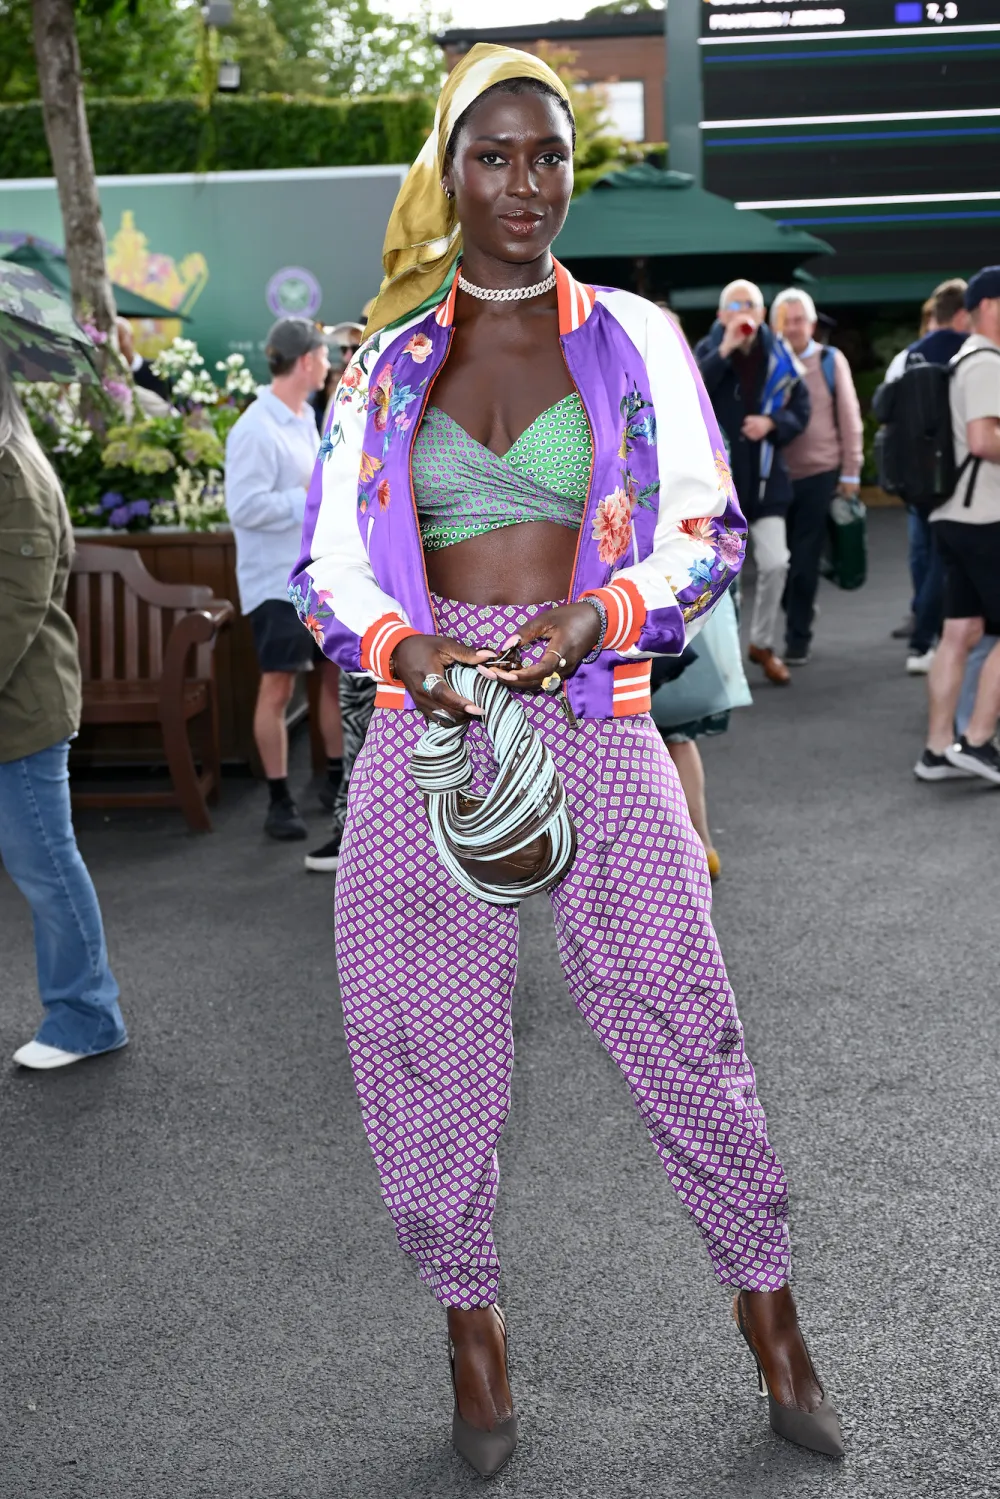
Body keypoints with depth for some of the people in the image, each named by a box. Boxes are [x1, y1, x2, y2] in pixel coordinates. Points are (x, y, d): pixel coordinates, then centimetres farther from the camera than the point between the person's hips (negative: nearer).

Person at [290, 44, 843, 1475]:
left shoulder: (634, 339, 6)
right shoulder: (388, 362, 10)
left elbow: (707, 532, 3)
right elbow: (328, 558, 8)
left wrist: (601, 613, -16)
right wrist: (399, 643, -13)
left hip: (596, 720, -1)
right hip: (428, 723, 2)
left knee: (679, 1020, 0)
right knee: (426, 1036, 6)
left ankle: (766, 1298, 22)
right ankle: (469, 1313, 26)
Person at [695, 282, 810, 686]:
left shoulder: (778, 355, 1)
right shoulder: (708, 350, -2)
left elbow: (800, 410, 6)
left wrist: (773, 422, -14)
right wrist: (724, 350, -25)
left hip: (764, 475, 1)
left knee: (775, 563, -3)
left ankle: (762, 642, 19)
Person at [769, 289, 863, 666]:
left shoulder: (831, 361, 2)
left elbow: (849, 418, 4)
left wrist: (851, 471, 1)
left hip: (819, 473, -1)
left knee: (805, 560, -1)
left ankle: (798, 637, 8)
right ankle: (798, 612, 32)